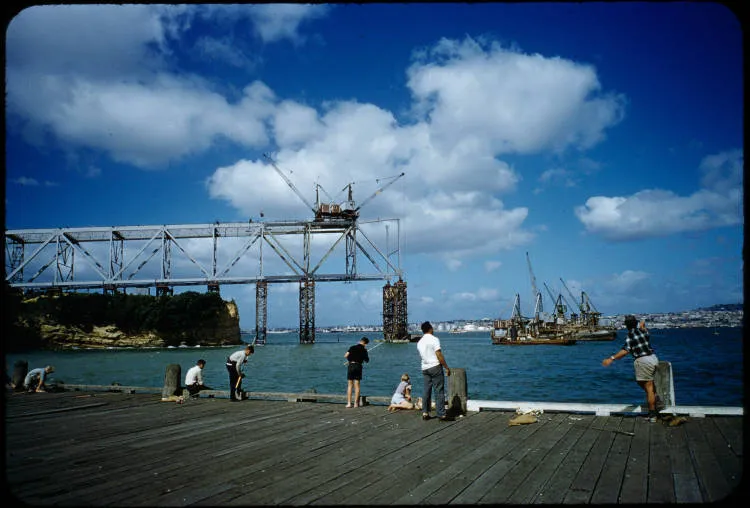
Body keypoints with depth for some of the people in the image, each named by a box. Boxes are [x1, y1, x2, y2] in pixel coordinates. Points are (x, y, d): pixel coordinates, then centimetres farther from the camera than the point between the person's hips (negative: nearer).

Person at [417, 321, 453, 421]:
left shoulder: (419, 342, 10)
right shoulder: (434, 339, -11)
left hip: (424, 368, 7)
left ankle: (425, 413, 12)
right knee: (439, 391, -4)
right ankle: (441, 414, -4)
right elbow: (439, 355, -15)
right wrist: (446, 367, -10)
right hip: (435, 366, -7)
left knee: (426, 390, 11)